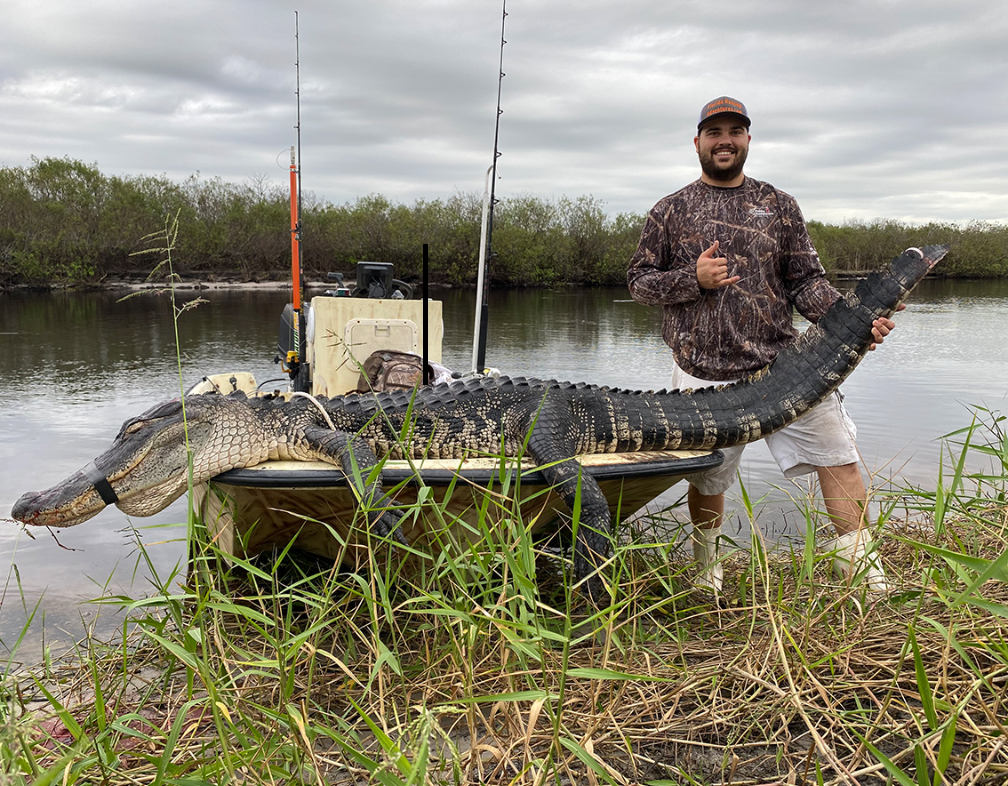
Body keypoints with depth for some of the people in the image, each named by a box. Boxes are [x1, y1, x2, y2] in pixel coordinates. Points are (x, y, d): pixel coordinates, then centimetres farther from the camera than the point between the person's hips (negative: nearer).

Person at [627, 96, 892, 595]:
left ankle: (863, 572, 10)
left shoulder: (778, 206, 11)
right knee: (706, 478, 9)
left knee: (837, 453, -5)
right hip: (703, 373, -1)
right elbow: (638, 281, 6)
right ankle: (705, 570, 35)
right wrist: (693, 278, -12)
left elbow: (807, 281, 8)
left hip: (779, 362, 2)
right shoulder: (670, 211, 8)